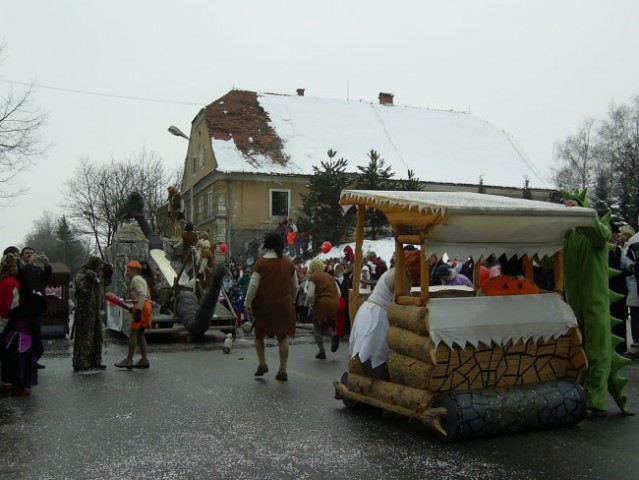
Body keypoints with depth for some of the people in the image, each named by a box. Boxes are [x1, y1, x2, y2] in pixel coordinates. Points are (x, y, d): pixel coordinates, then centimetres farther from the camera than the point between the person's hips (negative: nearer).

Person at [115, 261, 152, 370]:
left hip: (141, 307, -10)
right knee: (140, 334, 12)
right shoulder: (141, 280, 23)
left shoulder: (136, 280, -9)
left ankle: (129, 360, -6)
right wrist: (134, 308, 22)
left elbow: (142, 295, -22)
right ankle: (144, 360, 13)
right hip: (146, 305, 10)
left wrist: (138, 310, -26)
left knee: (133, 334, -8)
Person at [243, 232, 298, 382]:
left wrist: (247, 303, -5)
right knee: (283, 337, 10)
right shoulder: (289, 263, 3)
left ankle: (262, 363, 9)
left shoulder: (261, 262, -8)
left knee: (259, 334, 18)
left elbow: (253, 285, -12)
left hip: (264, 304, -2)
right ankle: (282, 370, 10)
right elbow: (295, 286, 9)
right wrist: (291, 301, 24)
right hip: (284, 305, 3)